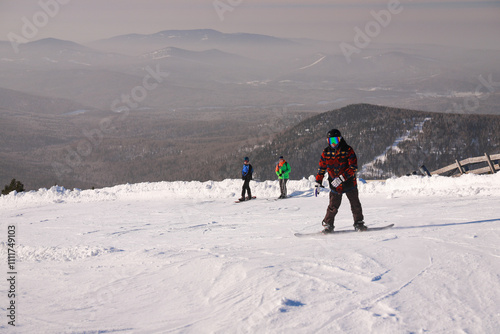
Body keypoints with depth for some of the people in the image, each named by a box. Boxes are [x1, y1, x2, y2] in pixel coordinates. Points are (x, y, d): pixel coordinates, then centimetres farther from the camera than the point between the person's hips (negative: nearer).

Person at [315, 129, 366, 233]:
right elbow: (321, 168, 10)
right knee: (333, 206, -5)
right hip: (334, 185, 1)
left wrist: (341, 178, -26)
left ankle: (359, 223, 23)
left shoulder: (348, 150, -11)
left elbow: (353, 167, -17)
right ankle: (328, 225, 8)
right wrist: (318, 182, 4)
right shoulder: (326, 153, 0)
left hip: (349, 183, -1)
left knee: (356, 205, 7)